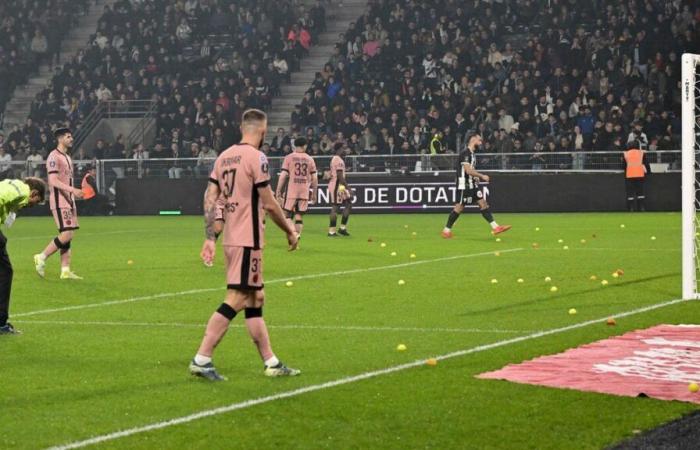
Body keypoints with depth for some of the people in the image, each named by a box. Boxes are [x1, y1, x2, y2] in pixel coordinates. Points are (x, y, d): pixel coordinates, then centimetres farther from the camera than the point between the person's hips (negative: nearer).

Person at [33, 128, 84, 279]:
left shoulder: (67, 157, 19)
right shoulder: (54, 157, -11)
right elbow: (53, 181, -20)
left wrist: (76, 193, 15)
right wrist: (73, 190, -26)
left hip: (69, 201, 9)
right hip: (59, 201, -9)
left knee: (68, 237, 6)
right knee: (66, 235, -16)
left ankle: (65, 271, 6)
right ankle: (41, 257, -3)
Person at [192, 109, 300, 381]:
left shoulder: (224, 157, 11)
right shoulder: (256, 158, -12)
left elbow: (210, 199, 9)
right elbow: (270, 205, -10)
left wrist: (210, 238, 11)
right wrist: (290, 232, 3)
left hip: (230, 238, 9)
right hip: (247, 241, -9)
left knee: (255, 299, 13)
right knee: (236, 300, -9)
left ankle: (271, 363, 18)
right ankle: (201, 359, -13)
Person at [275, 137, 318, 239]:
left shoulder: (289, 157, -1)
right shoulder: (310, 159, 6)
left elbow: (283, 176, -6)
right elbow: (314, 178, 6)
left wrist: (278, 191, 0)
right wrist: (314, 193, 14)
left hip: (291, 191, -2)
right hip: (304, 191, 2)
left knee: (288, 214, 5)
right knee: (299, 216, 8)